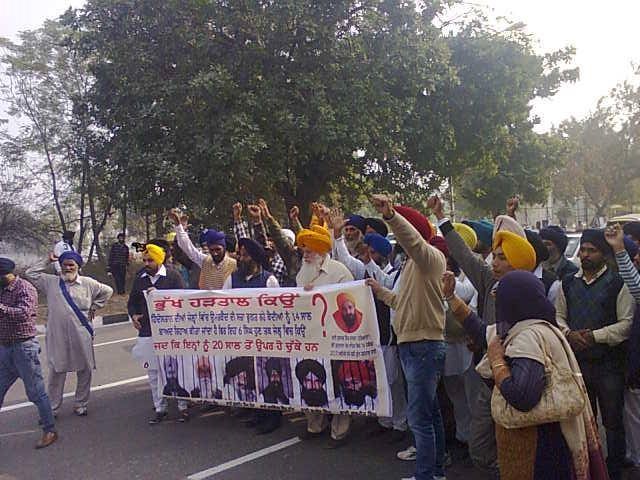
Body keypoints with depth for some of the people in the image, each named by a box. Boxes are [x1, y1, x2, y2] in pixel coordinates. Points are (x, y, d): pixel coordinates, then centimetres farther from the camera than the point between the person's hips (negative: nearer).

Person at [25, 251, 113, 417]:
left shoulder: (88, 283, 3)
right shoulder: (50, 282, 4)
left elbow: (107, 291, 14)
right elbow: (30, 273, 8)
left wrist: (94, 307, 8)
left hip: (82, 336, 1)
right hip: (57, 336, 0)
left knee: (85, 370, 9)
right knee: (56, 372, 6)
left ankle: (81, 404, 25)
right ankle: (52, 408, 19)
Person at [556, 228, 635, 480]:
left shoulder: (617, 283, -7)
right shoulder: (569, 283, 8)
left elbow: (627, 323, -11)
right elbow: (558, 316, 12)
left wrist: (594, 336, -17)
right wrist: (569, 334, -7)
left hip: (609, 364, -4)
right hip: (577, 361, 5)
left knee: (613, 421, 7)